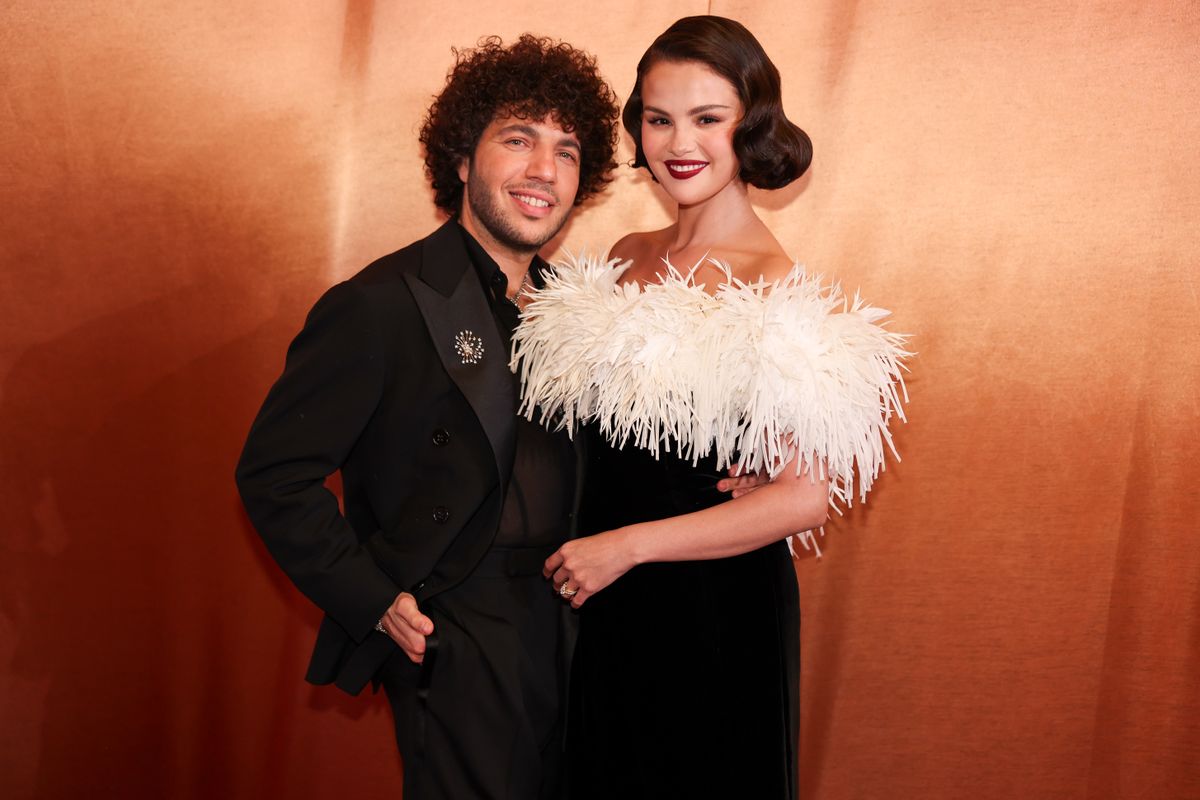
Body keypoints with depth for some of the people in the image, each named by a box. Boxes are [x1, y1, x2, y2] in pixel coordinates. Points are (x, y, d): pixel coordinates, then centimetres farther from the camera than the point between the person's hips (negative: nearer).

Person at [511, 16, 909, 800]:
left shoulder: (774, 288, -16)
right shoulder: (627, 259, 4)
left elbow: (806, 497, -20)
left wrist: (626, 545, -16)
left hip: (716, 606, -6)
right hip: (611, 608, 6)